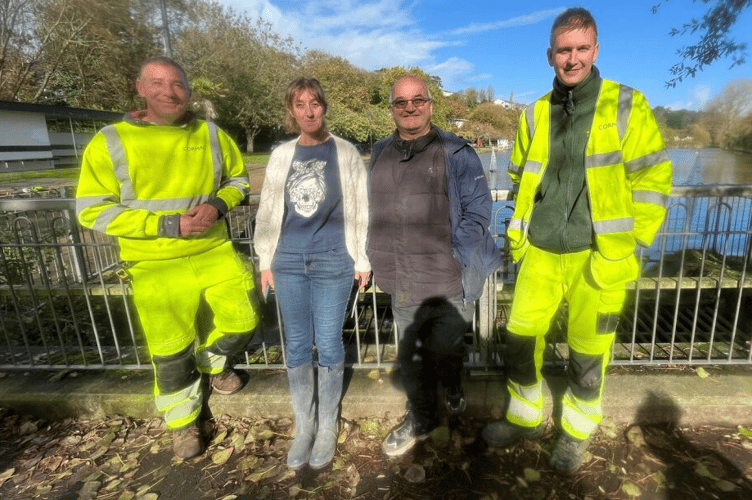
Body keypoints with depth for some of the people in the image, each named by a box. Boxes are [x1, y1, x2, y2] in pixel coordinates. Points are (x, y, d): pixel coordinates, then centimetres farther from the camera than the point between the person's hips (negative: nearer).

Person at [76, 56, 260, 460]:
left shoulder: (212, 136, 1)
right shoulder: (109, 143, -7)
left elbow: (238, 179, 14)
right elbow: (92, 211, -8)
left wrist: (218, 204, -9)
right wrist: (168, 225, -18)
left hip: (215, 253, 3)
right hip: (157, 267, -2)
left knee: (242, 322, 9)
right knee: (171, 352, 11)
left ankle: (211, 361, 44)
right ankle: (182, 420, 38)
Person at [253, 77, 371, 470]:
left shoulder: (345, 153, 2)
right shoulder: (281, 156, 9)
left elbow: (359, 209, 2)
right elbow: (267, 211, 11)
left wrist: (363, 260, 1)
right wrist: (265, 261, 9)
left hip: (333, 262, -2)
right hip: (289, 262, 3)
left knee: (328, 346, 5)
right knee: (296, 347, 10)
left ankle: (327, 426, 26)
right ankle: (303, 424, 29)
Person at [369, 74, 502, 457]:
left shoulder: (456, 154, -3)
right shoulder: (380, 154, 11)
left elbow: (478, 210, -5)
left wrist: (455, 257, -12)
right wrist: (378, 260, 13)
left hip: (450, 283, -4)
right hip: (404, 285, 4)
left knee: (444, 350, 10)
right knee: (412, 358, 15)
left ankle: (452, 387, 48)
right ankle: (420, 421, 40)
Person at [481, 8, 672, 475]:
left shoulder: (626, 107, -3)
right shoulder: (535, 114, 8)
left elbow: (653, 180, -3)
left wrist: (629, 244, -8)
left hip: (596, 258, -3)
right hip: (540, 255, 4)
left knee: (588, 356, 10)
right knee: (520, 341, 11)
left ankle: (577, 433, 36)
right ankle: (525, 418, 36)